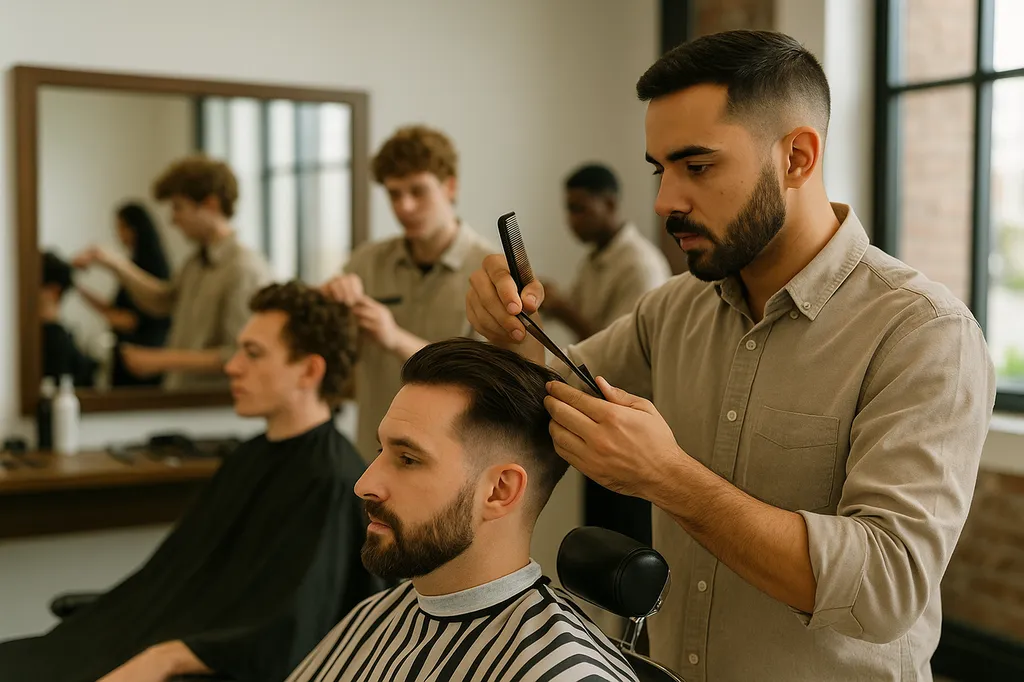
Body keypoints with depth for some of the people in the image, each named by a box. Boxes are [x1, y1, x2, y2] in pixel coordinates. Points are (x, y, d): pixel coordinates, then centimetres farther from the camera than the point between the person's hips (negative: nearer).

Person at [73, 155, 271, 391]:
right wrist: (115, 264, 19)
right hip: (181, 398, 8)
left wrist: (164, 360, -13)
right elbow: (163, 301, 30)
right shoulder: (197, 262, 14)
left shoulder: (245, 268, -16)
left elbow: (239, 356, -19)